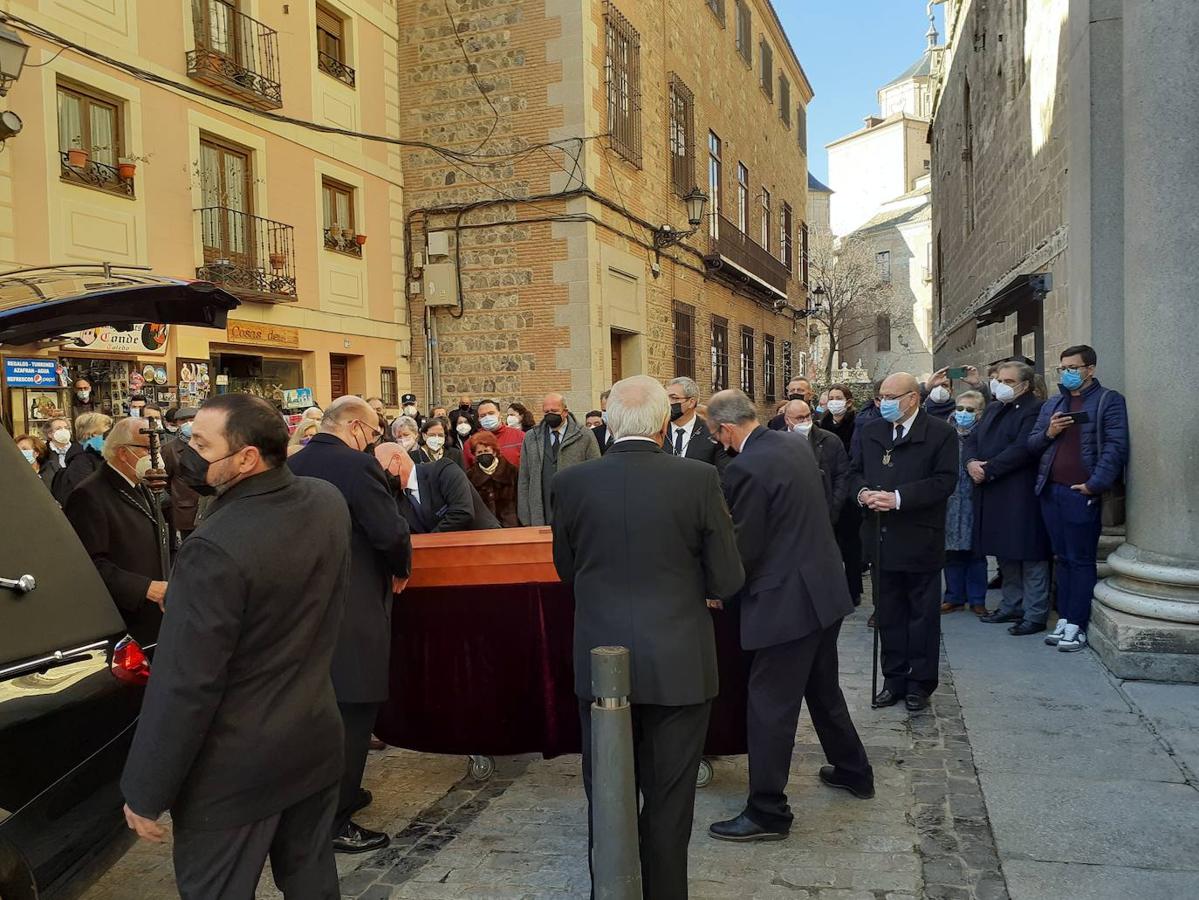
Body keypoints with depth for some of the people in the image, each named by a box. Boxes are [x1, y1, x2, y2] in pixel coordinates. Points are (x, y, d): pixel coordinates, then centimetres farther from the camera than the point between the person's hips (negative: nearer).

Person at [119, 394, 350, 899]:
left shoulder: (216, 548, -28)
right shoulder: (328, 502, -6)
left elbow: (184, 684, -24)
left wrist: (146, 794, -11)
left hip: (235, 769, -6)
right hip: (314, 738, 7)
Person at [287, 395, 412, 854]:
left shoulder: (291, 466, 5)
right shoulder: (356, 466, -18)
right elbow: (392, 533, -22)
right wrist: (400, 570, -1)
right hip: (353, 609, -8)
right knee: (351, 712, 3)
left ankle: (337, 793, 39)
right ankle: (335, 823, 11)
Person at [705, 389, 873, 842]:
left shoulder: (745, 469, -20)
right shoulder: (793, 445, 7)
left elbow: (744, 548, -17)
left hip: (787, 600, -9)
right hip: (824, 588, 9)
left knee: (770, 707, 2)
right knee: (823, 689, 26)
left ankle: (766, 813, 12)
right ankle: (853, 771, 43)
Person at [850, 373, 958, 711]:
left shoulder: (940, 433, -6)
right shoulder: (870, 432, 10)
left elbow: (944, 481, -14)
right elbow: (855, 473, 14)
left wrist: (899, 498, -22)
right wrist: (862, 493, -9)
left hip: (921, 541, -5)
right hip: (882, 540, 5)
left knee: (923, 615, 7)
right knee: (888, 614, 12)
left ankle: (920, 683, 19)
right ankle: (894, 680, 24)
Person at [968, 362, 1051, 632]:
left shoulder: (1035, 410, -10)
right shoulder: (993, 409, 17)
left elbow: (1022, 449, -20)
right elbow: (972, 439, 14)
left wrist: (988, 470, -18)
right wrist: (972, 462, -7)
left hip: (1021, 497, -8)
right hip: (992, 495, 9)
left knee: (1030, 555, -3)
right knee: (1005, 554, 16)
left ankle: (1035, 614, 4)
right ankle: (1012, 606, 28)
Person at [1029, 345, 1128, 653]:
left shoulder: (1109, 401, -2)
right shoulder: (1051, 405, 17)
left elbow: (1115, 446, -11)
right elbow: (1031, 445, 16)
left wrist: (1095, 484, -17)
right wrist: (1048, 433, -5)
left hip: (1082, 493, -6)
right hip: (1051, 491, 6)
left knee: (1081, 560, -2)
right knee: (1062, 558, 11)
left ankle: (1077, 625, 3)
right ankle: (1064, 619, 17)